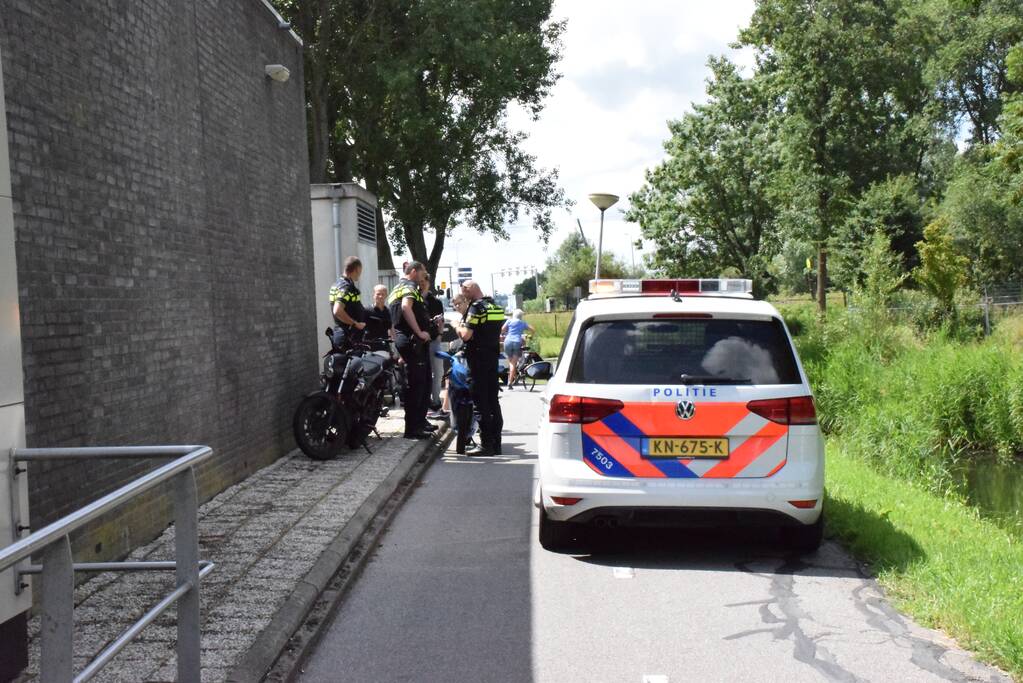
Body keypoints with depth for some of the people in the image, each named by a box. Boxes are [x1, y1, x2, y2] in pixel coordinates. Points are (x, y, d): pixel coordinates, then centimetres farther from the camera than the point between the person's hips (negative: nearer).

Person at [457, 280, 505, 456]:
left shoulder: (476, 308, -14)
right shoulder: (496, 307, 13)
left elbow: (466, 335, -21)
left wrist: (458, 326, -1)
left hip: (478, 359, -8)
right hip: (493, 358, 8)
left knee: (481, 403, -5)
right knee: (493, 401, 11)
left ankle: (486, 444, -4)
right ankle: (496, 443, 14)